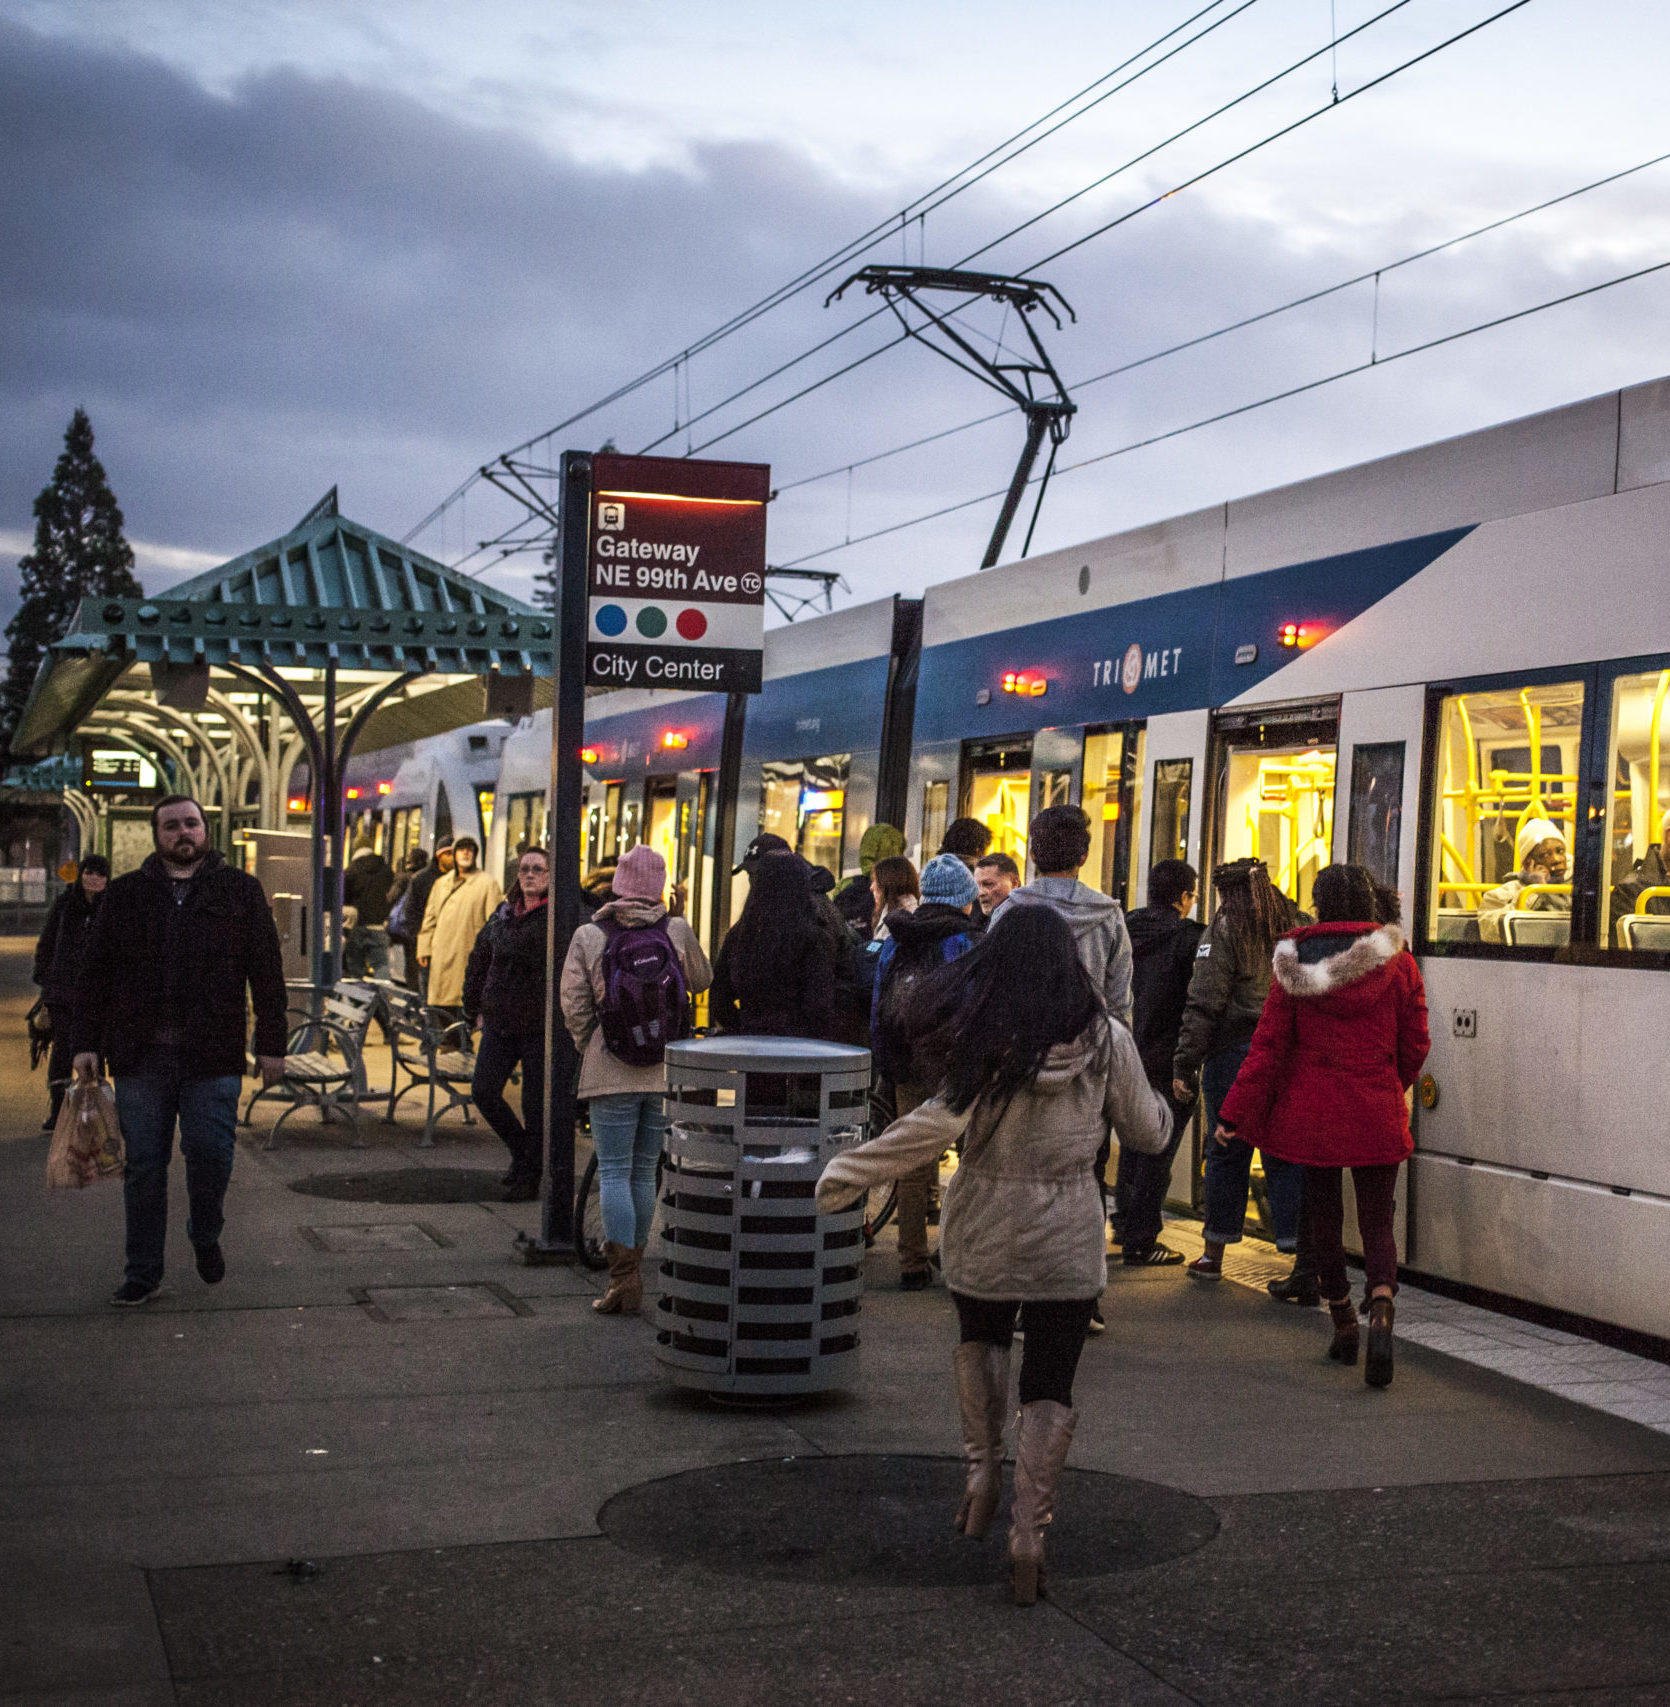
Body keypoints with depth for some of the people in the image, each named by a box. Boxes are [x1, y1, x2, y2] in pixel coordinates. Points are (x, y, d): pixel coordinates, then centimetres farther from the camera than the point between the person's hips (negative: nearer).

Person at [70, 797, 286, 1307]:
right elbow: (94, 973, 12)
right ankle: (143, 1273, 15)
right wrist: (86, 1042, 4)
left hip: (213, 1056, -1)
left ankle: (206, 1236, 21)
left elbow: (267, 972, 6)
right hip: (140, 1056, 1)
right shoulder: (125, 895, 12)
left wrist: (271, 1044, 1)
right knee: (143, 1164, 4)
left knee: (211, 1151, -8)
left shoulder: (240, 891, 8)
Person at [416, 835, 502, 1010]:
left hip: (470, 957, -5)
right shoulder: (441, 883, 19)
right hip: (441, 959, 5)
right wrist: (424, 949, 13)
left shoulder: (488, 883, 1)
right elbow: (430, 918, 21)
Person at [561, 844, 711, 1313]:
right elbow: (702, 980, 14)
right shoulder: (677, 931, -2)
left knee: (614, 1173, -1)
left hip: (610, 1073, -2)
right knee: (644, 1172, 13)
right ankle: (632, 1269, 22)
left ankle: (624, 1280, -9)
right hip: (666, 1070, 2)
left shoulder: (589, 936, -4)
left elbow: (575, 1008, -3)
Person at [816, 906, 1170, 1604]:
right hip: (1069, 1238, 1)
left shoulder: (983, 1037, -12)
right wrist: (1157, 1105, 29)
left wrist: (849, 1171, -16)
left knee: (980, 1340, 27)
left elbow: (943, 1121, -21)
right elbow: (1147, 1132, 5)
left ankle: (983, 1472, 18)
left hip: (984, 1225, 0)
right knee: (1049, 1384, 7)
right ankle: (1029, 1523, -2)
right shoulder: (1105, 1040, -5)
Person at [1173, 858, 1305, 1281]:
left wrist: (1185, 1065, -7)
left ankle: (1214, 1255, 16)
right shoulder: (1300, 926, 10)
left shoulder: (1225, 930, -4)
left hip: (1234, 1054, -3)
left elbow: (1204, 1004, -9)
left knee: (1227, 1154, 6)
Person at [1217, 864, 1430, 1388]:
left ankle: (1343, 1325, 23)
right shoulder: (1398, 962, -4)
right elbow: (1414, 1046, 2)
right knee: (1377, 1223, 5)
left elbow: (1268, 1044, -4)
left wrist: (1237, 1112, 0)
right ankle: (1381, 1314, -20)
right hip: (1376, 1115, 0)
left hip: (1311, 1112, 0)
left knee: (1324, 1218, 15)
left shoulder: (1296, 965, -4)